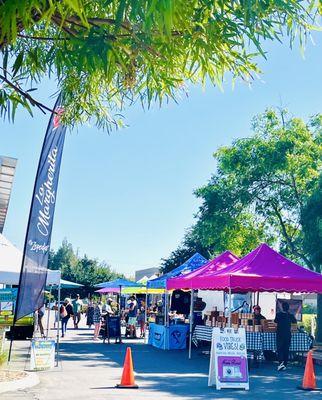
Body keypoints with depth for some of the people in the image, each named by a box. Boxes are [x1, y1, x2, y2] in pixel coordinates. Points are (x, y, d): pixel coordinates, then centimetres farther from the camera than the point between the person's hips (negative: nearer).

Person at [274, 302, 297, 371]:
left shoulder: (278, 314, -9)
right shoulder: (290, 315, -2)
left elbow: (275, 321, 7)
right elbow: (295, 322, 17)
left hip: (280, 334, -2)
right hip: (288, 335, 2)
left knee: (279, 349, 1)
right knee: (286, 349, 9)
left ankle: (281, 362, -19)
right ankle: (284, 365, 11)